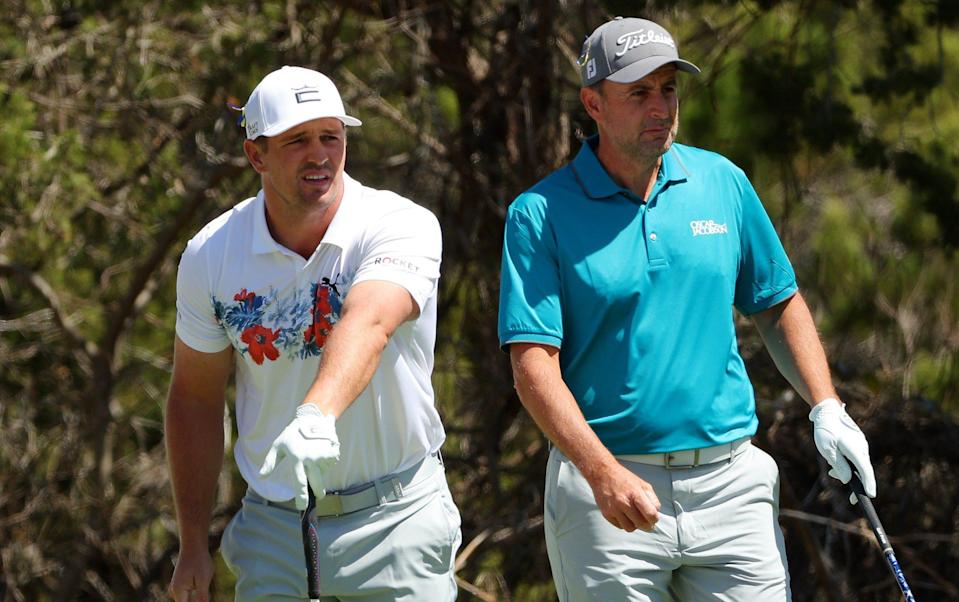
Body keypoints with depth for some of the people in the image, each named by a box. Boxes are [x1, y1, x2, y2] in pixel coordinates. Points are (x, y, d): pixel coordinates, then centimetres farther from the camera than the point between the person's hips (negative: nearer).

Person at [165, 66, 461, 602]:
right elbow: (195, 398, 7)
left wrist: (316, 416, -54)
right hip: (273, 527, 2)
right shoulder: (211, 255, -3)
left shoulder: (403, 226, -14)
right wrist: (193, 545, 6)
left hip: (396, 519, -2)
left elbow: (368, 325, -35)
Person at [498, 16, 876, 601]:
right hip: (607, 486, -3)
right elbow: (534, 365, -10)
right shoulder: (541, 214, -4)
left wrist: (826, 409, 5)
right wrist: (602, 472, -23)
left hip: (729, 481, 3)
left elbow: (779, 305, 19)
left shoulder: (723, 182, 8)